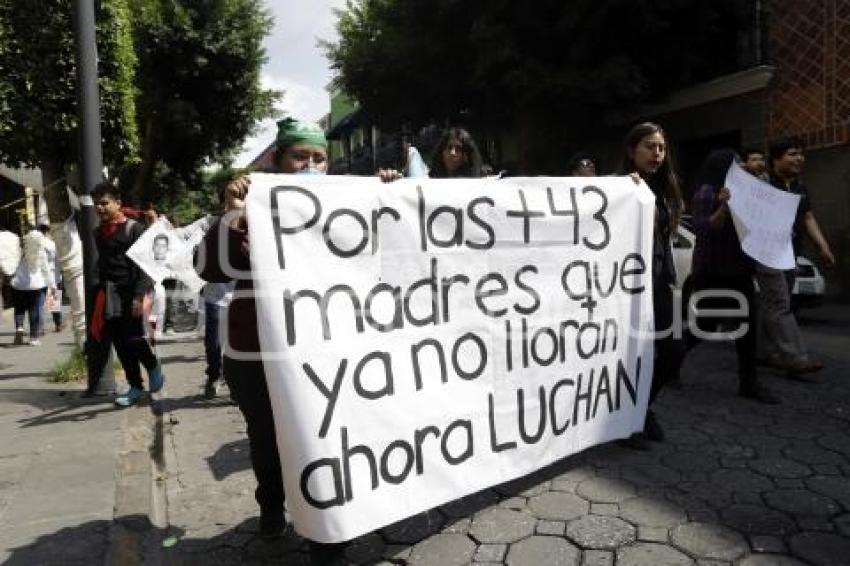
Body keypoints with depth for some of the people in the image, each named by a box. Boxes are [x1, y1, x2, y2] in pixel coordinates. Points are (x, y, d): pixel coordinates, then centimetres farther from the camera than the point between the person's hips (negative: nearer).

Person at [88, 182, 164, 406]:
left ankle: (153, 367, 22)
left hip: (130, 294, -6)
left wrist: (139, 295, -21)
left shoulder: (134, 228, -9)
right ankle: (136, 387, 18)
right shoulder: (98, 232, 11)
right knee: (121, 344, 7)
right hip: (109, 296, 6)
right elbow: (102, 264, 17)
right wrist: (100, 291, 13)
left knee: (133, 339, -7)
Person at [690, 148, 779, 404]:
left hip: (738, 268, 8)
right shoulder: (706, 192, -8)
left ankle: (748, 382, 8)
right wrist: (723, 207, -30)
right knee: (706, 324, -4)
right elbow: (704, 229, -17)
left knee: (746, 324, 3)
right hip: (712, 270, -8)